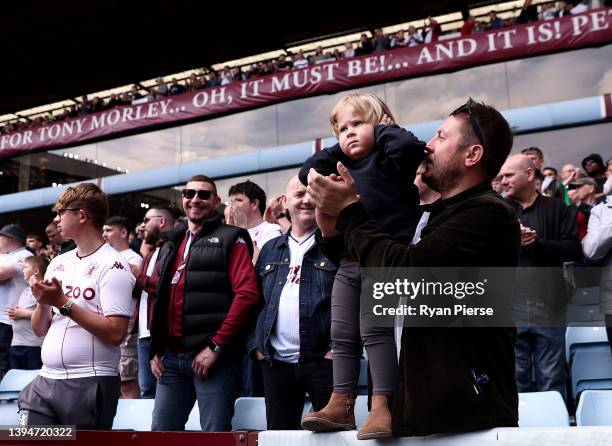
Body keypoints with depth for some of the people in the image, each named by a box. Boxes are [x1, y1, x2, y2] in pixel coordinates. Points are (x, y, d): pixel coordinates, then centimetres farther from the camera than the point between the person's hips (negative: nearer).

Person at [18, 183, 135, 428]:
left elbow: (116, 333, -18)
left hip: (91, 383, -6)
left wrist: (63, 303, -16)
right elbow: (39, 329, 16)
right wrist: (43, 303, -5)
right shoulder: (58, 263, 12)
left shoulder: (112, 265, -8)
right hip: (45, 380, 6)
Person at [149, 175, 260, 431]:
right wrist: (155, 350, 11)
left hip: (214, 356, -6)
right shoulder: (171, 244, 19)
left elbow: (247, 294, -12)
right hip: (170, 358, 6)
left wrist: (215, 346, -16)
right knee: (161, 431, 8)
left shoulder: (230, 239, 0)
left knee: (214, 434, -2)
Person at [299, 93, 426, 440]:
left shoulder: (390, 159, 0)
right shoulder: (342, 169, 19)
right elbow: (307, 173, 20)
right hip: (348, 265, 8)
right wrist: (337, 150, 15)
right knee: (342, 336, 6)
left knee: (375, 330, -14)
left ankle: (382, 407, -10)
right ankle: (341, 406, 11)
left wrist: (384, 129, -1)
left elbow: (408, 145, -20)